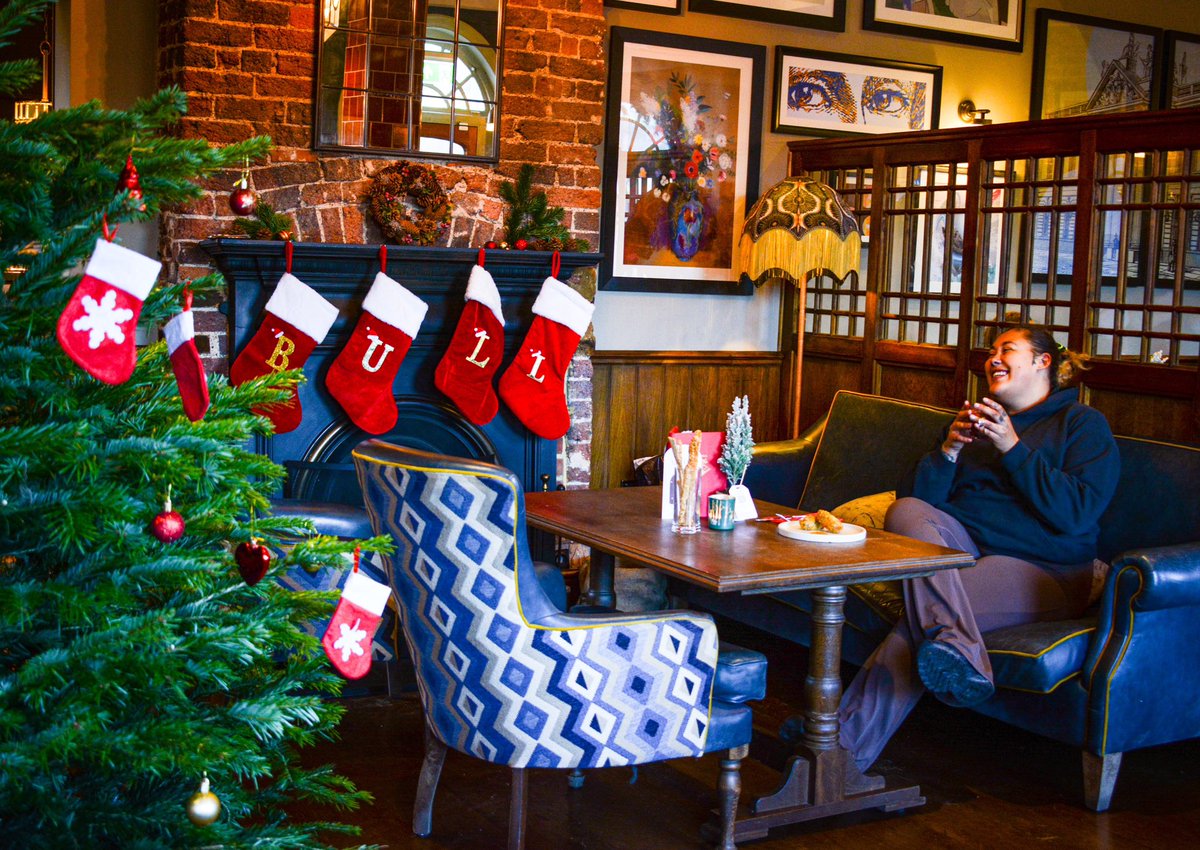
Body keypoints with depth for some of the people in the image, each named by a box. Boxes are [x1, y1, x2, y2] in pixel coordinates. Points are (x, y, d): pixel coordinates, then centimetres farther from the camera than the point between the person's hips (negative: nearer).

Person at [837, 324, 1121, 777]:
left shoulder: (1082, 423, 10)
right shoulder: (973, 419, 25)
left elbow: (1077, 513, -9)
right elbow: (918, 497, 14)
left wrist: (1013, 448, -12)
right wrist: (949, 451, -5)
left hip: (1042, 570, -4)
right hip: (962, 548, 4)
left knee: (925, 615, -33)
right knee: (906, 512, -31)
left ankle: (847, 751, -40)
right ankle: (958, 653, -48)